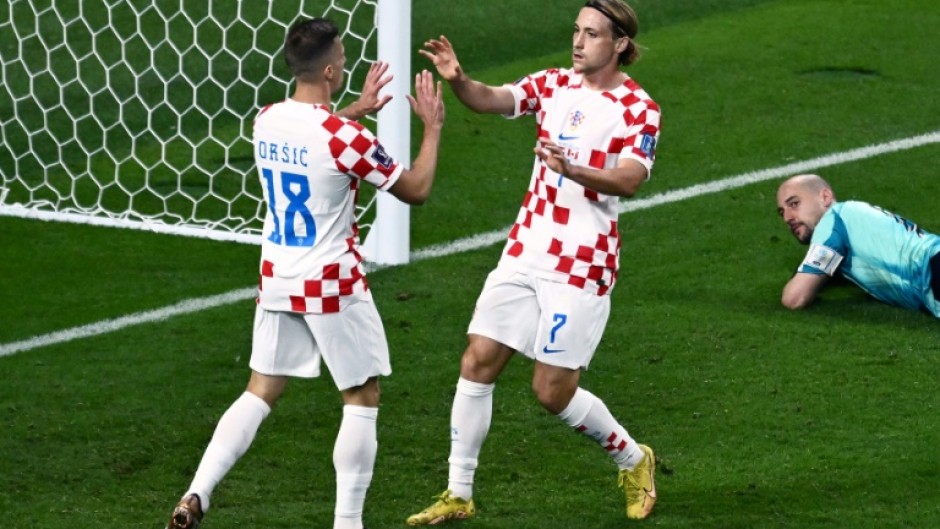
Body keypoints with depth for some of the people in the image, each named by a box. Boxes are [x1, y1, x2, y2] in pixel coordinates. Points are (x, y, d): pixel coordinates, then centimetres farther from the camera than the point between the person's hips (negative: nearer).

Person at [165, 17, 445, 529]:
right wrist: (432, 127, 5)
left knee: (259, 392, 13)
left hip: (277, 280, 6)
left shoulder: (266, 121, 0)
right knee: (362, 400, 8)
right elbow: (416, 189, -7)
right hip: (334, 287, -6)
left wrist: (356, 110, 30)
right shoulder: (346, 138, -20)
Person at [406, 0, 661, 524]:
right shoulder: (555, 84, 6)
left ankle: (634, 460, 23)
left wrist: (573, 169, -40)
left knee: (553, 391, -3)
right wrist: (459, 79, -30)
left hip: (582, 264, -5)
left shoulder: (639, 108, -8)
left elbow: (630, 179, -22)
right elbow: (492, 99, -8)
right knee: (478, 363, 0)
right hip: (525, 250, 5)